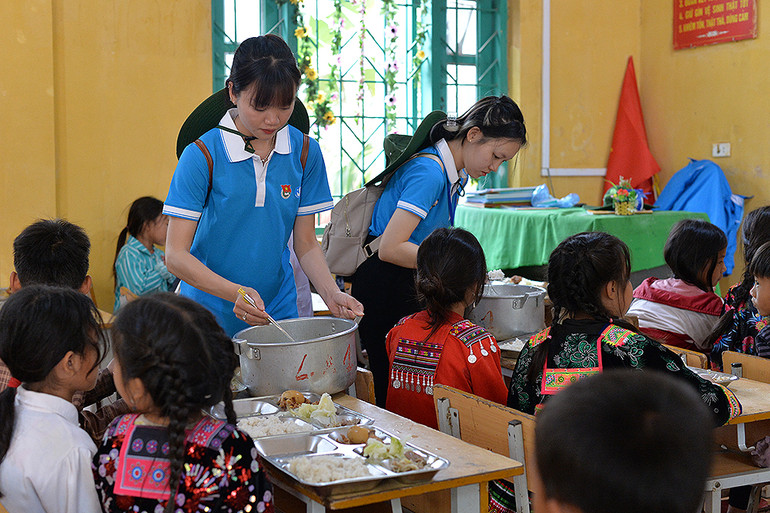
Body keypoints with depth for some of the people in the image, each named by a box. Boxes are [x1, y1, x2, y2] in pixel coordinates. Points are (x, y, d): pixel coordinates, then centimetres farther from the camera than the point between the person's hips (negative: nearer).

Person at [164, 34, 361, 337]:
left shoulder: (305, 152, -2)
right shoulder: (202, 156, -14)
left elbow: (306, 244, 4)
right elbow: (176, 255, -15)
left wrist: (332, 295, -13)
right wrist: (234, 292, -29)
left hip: (279, 313, 3)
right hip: (211, 315, -3)